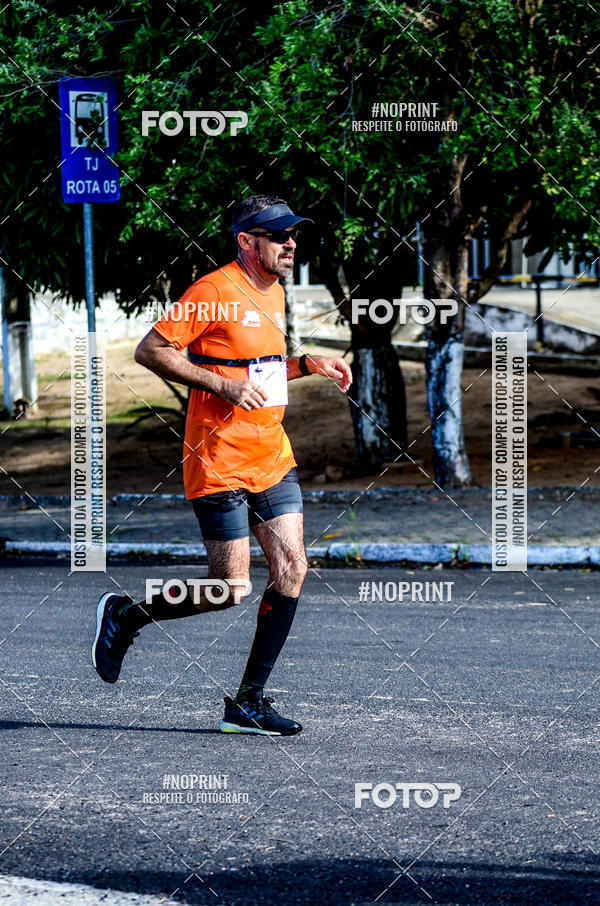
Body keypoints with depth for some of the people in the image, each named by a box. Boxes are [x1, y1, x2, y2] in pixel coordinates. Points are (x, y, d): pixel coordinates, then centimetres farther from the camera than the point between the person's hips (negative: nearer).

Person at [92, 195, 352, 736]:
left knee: (291, 570, -4)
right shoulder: (214, 291, -12)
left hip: (273, 457, 8)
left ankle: (248, 703, 4)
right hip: (220, 462, -8)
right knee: (232, 589, -6)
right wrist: (223, 385, -21)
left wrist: (308, 364, 11)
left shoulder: (274, 294, 14)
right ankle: (124, 616, 18)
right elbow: (150, 350, -15)